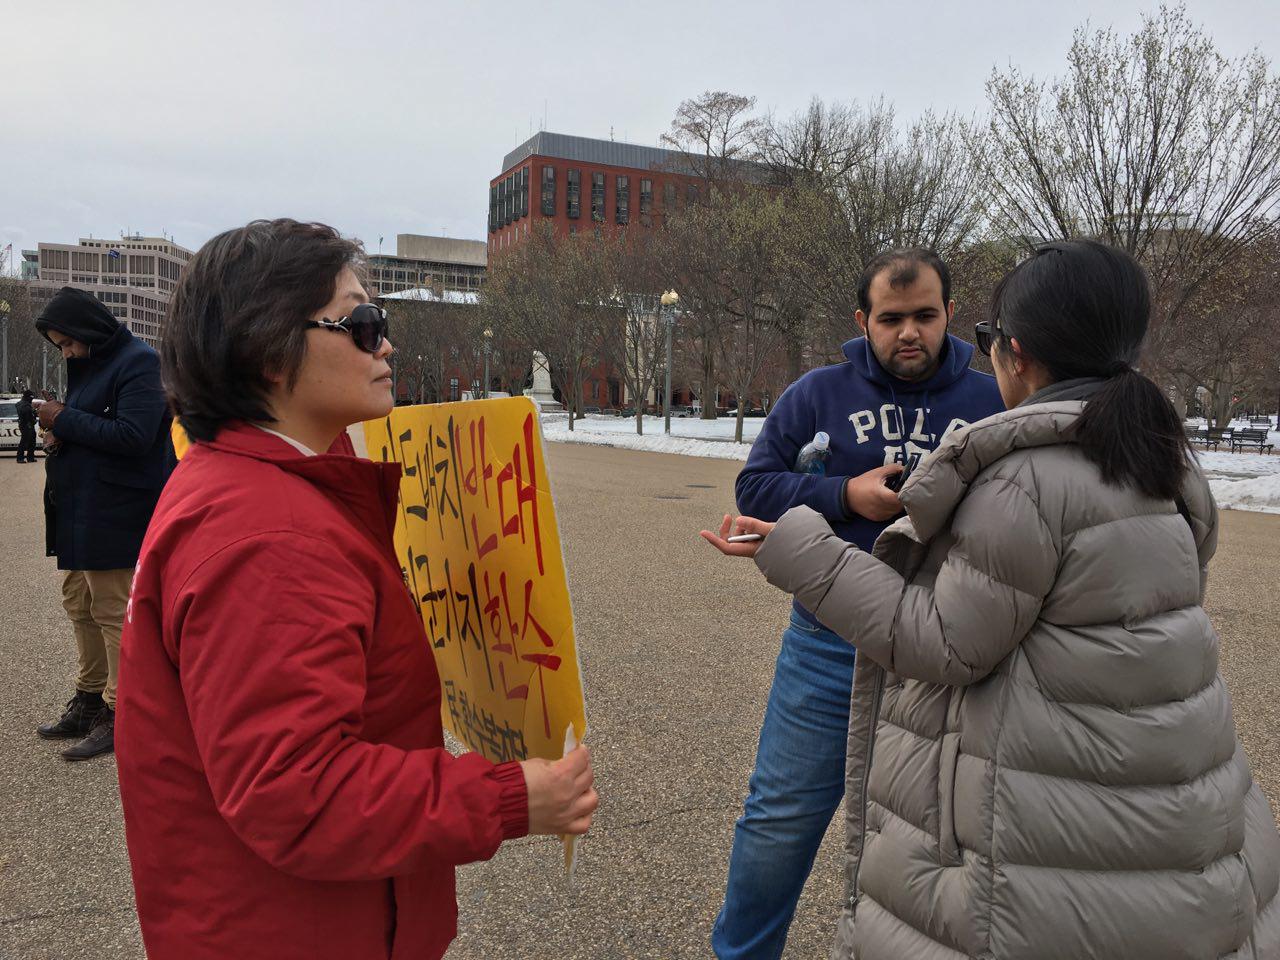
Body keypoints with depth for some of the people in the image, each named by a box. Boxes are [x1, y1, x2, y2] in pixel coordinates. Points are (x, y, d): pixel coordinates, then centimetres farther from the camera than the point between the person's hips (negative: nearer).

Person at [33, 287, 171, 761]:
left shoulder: (138, 363, -13)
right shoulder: (88, 365, 16)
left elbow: (133, 435, -23)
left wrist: (65, 421, -15)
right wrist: (58, 434, 0)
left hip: (114, 516, -10)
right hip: (79, 511, 10)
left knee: (113, 611, -4)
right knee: (79, 605, 16)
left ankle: (119, 715, 6)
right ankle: (89, 700, 29)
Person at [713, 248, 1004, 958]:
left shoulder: (993, 404, 2)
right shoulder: (818, 394, 0)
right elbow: (754, 485, -2)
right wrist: (845, 496, -17)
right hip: (830, 644, -1)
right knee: (782, 814, 9)